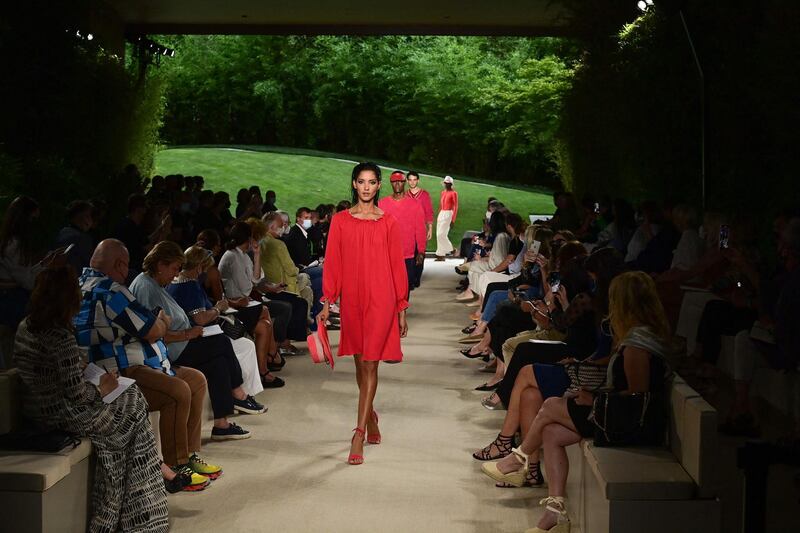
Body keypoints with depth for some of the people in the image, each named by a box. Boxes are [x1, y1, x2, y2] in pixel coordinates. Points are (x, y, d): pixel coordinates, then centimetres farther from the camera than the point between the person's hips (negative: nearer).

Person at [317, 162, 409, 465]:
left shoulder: (388, 223, 2)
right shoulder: (340, 221, 4)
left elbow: (397, 265, 3)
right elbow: (332, 262, 4)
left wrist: (402, 308, 3)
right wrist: (327, 302, -2)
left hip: (380, 299, -2)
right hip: (351, 298, 2)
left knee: (370, 364, -7)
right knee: (360, 363, 13)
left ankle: (359, 435, -8)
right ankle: (370, 416, 35)